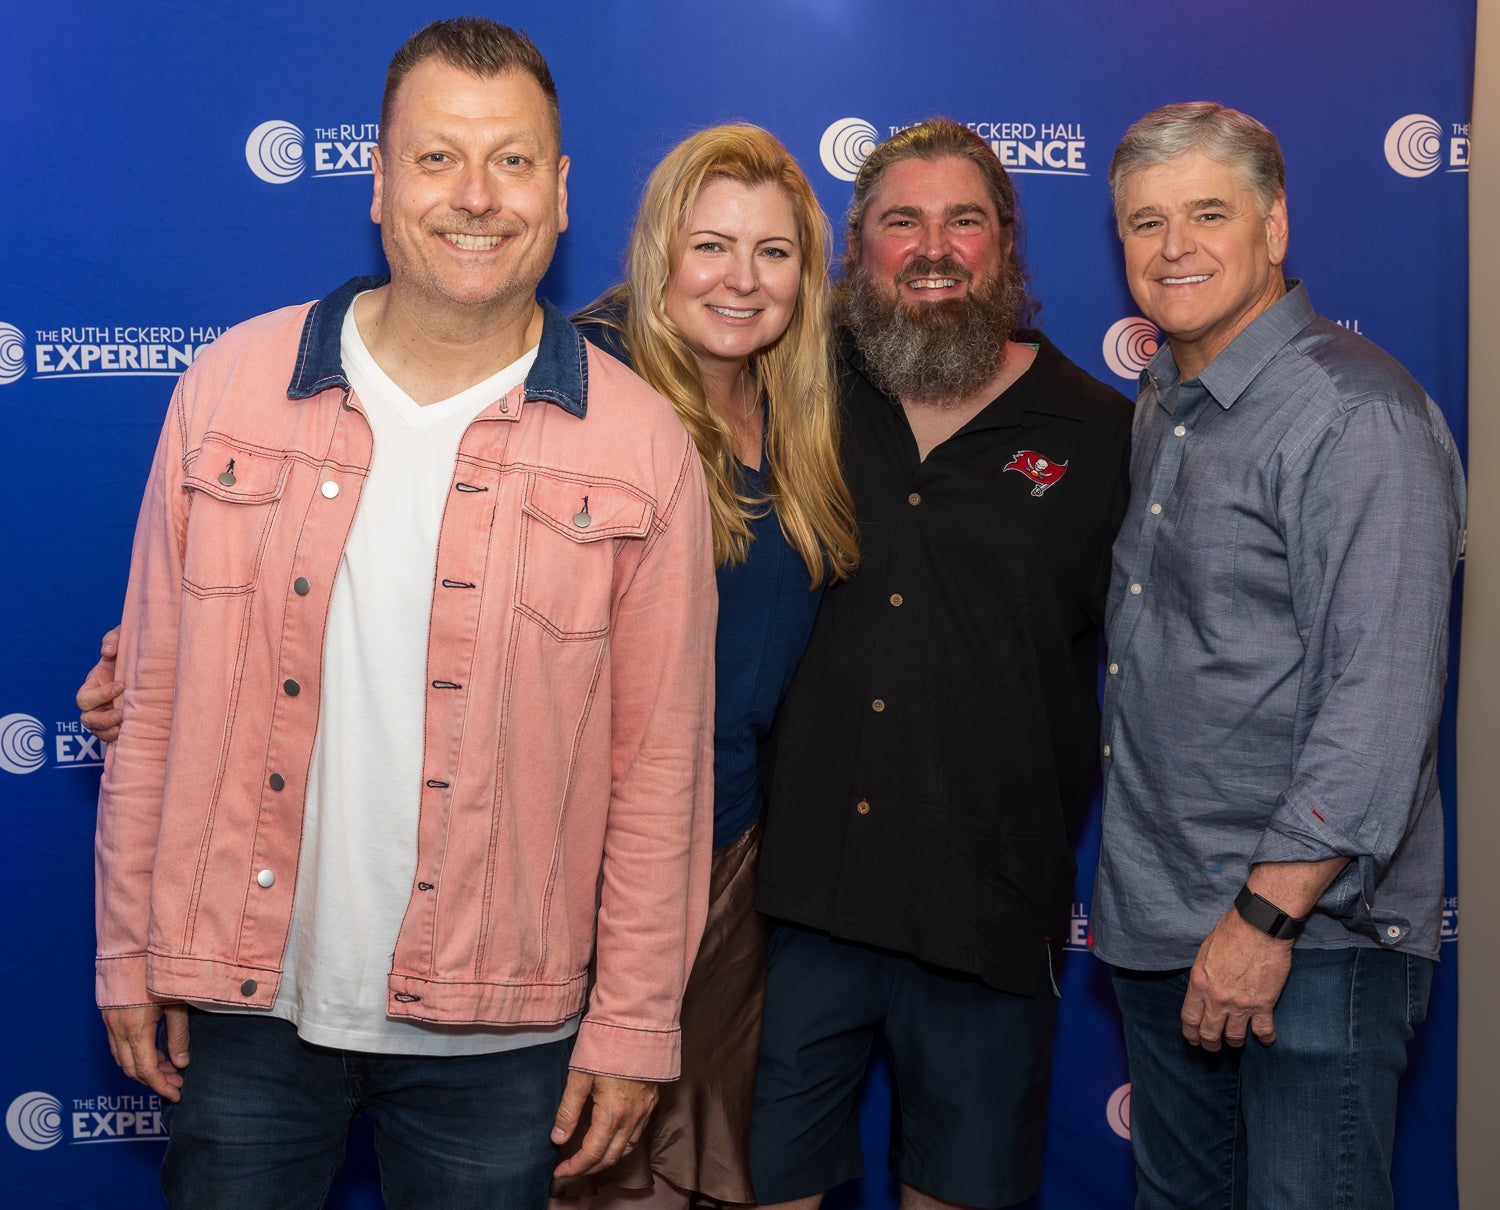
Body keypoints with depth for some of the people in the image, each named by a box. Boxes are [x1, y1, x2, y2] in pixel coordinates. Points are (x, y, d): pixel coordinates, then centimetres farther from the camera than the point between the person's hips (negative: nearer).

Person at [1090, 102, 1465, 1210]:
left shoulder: (1357, 416, -16)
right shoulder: (1166, 402, 12)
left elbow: (1381, 700, -21)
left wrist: (1268, 914, -22)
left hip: (1311, 930, -8)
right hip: (1157, 923, 8)